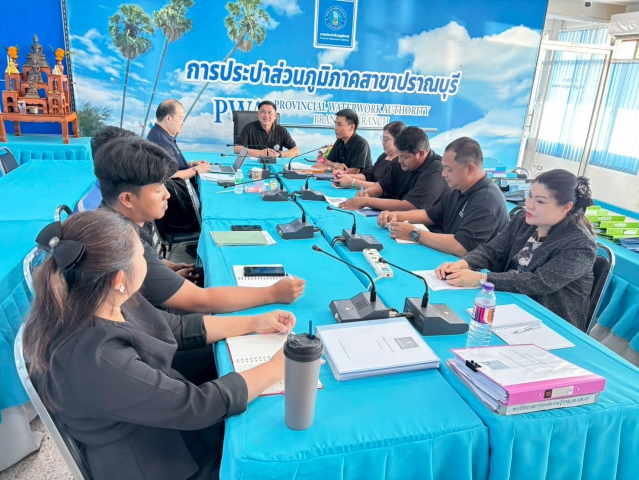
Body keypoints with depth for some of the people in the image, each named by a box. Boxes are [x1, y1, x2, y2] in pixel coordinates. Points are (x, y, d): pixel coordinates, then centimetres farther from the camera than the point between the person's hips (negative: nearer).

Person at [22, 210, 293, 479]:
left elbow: (177, 329, 2)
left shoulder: (107, 304, -12)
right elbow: (198, 405, -30)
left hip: (170, 414, 7)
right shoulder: (94, 358, -36)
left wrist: (254, 323, -1)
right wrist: (278, 366, -20)